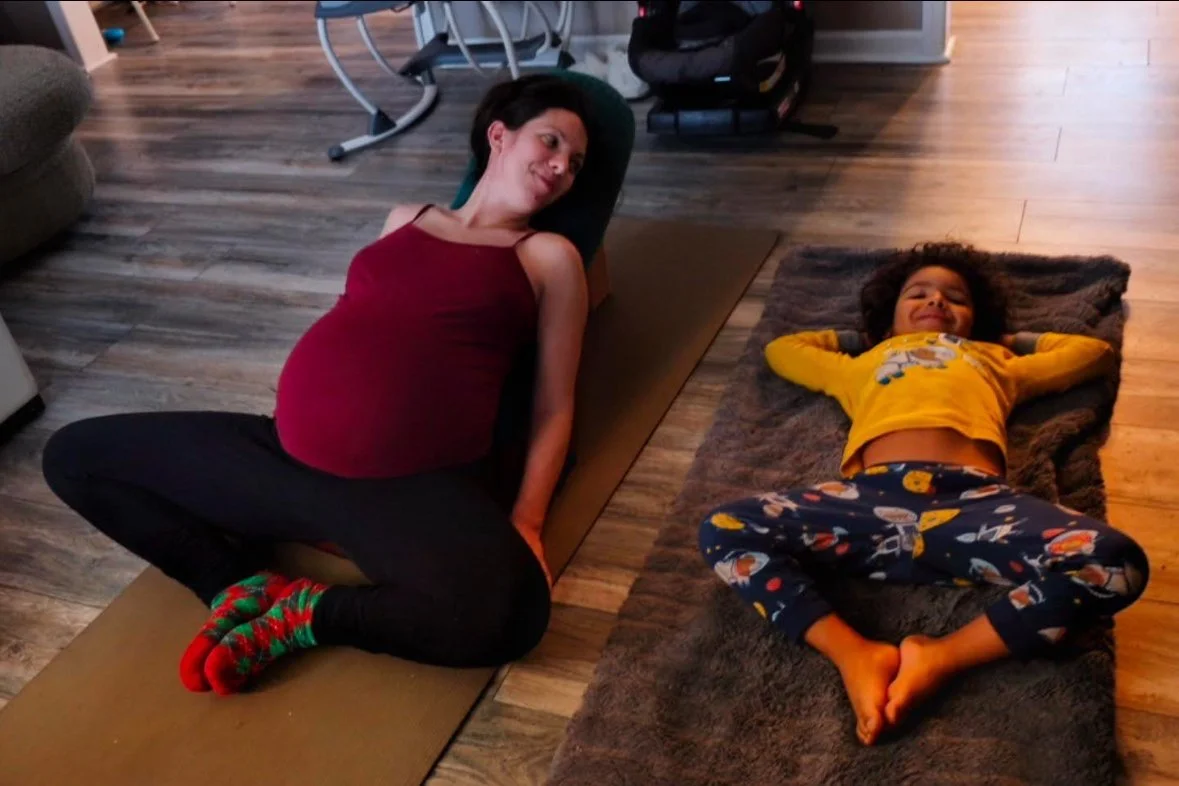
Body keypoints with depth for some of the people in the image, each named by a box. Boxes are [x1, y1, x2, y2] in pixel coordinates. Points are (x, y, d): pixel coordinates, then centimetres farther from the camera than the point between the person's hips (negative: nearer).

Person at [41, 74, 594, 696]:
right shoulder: (406, 218, 22)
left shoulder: (550, 256, 9)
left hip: (415, 485, -5)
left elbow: (554, 408, 4)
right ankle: (243, 582, -5)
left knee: (510, 611, -37)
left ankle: (306, 614, -12)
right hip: (288, 453, 5)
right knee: (73, 453, 8)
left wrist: (524, 522, -10)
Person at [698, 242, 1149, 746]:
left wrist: (1013, 341, 53)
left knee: (1117, 561, -29)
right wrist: (852, 337, 54)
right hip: (872, 498, 0)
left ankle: (942, 657, -25)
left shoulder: (997, 364, 41)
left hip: (974, 500, 0)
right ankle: (854, 654, -27)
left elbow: (1095, 353, 53)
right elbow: (781, 350, 54)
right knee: (724, 529, -23)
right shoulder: (861, 366, 40)